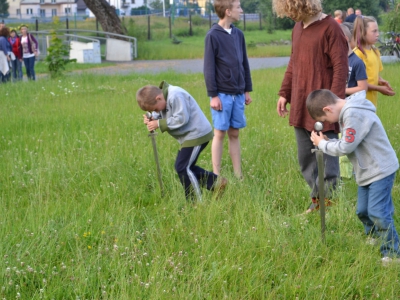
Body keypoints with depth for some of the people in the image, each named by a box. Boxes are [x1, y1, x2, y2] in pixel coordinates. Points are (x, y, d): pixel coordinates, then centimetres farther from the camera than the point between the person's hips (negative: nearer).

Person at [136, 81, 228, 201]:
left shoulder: (175, 96, -23)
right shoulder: (165, 98, 8)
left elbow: (181, 119, -27)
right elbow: (167, 118, 12)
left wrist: (159, 123, -23)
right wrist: (153, 120, -8)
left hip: (197, 134, -11)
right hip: (190, 136, 11)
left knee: (182, 168, -9)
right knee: (186, 167, 14)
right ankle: (216, 182, 17)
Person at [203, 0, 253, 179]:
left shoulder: (238, 34, 9)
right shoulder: (213, 36, -8)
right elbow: (209, 68, -8)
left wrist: (247, 90, 13)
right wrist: (213, 95, -11)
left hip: (238, 94, 5)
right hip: (222, 94, -5)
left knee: (234, 134, 9)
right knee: (220, 133, -1)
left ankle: (238, 175, 12)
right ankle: (216, 176, 5)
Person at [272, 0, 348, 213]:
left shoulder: (330, 28, -12)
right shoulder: (298, 28, 12)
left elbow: (341, 67, -14)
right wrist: (285, 93, 16)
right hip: (300, 107, 8)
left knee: (327, 158, -3)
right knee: (305, 159, 12)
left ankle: (328, 201, 5)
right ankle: (317, 200, 21)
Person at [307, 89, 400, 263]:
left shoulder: (354, 115, -24)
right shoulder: (347, 111, 7)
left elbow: (346, 147, -23)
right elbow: (347, 144, 10)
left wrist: (322, 143, -9)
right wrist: (326, 143, -6)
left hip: (380, 170, -10)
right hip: (367, 171, 10)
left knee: (378, 212, -11)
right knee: (363, 211, 15)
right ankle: (374, 240, 33)